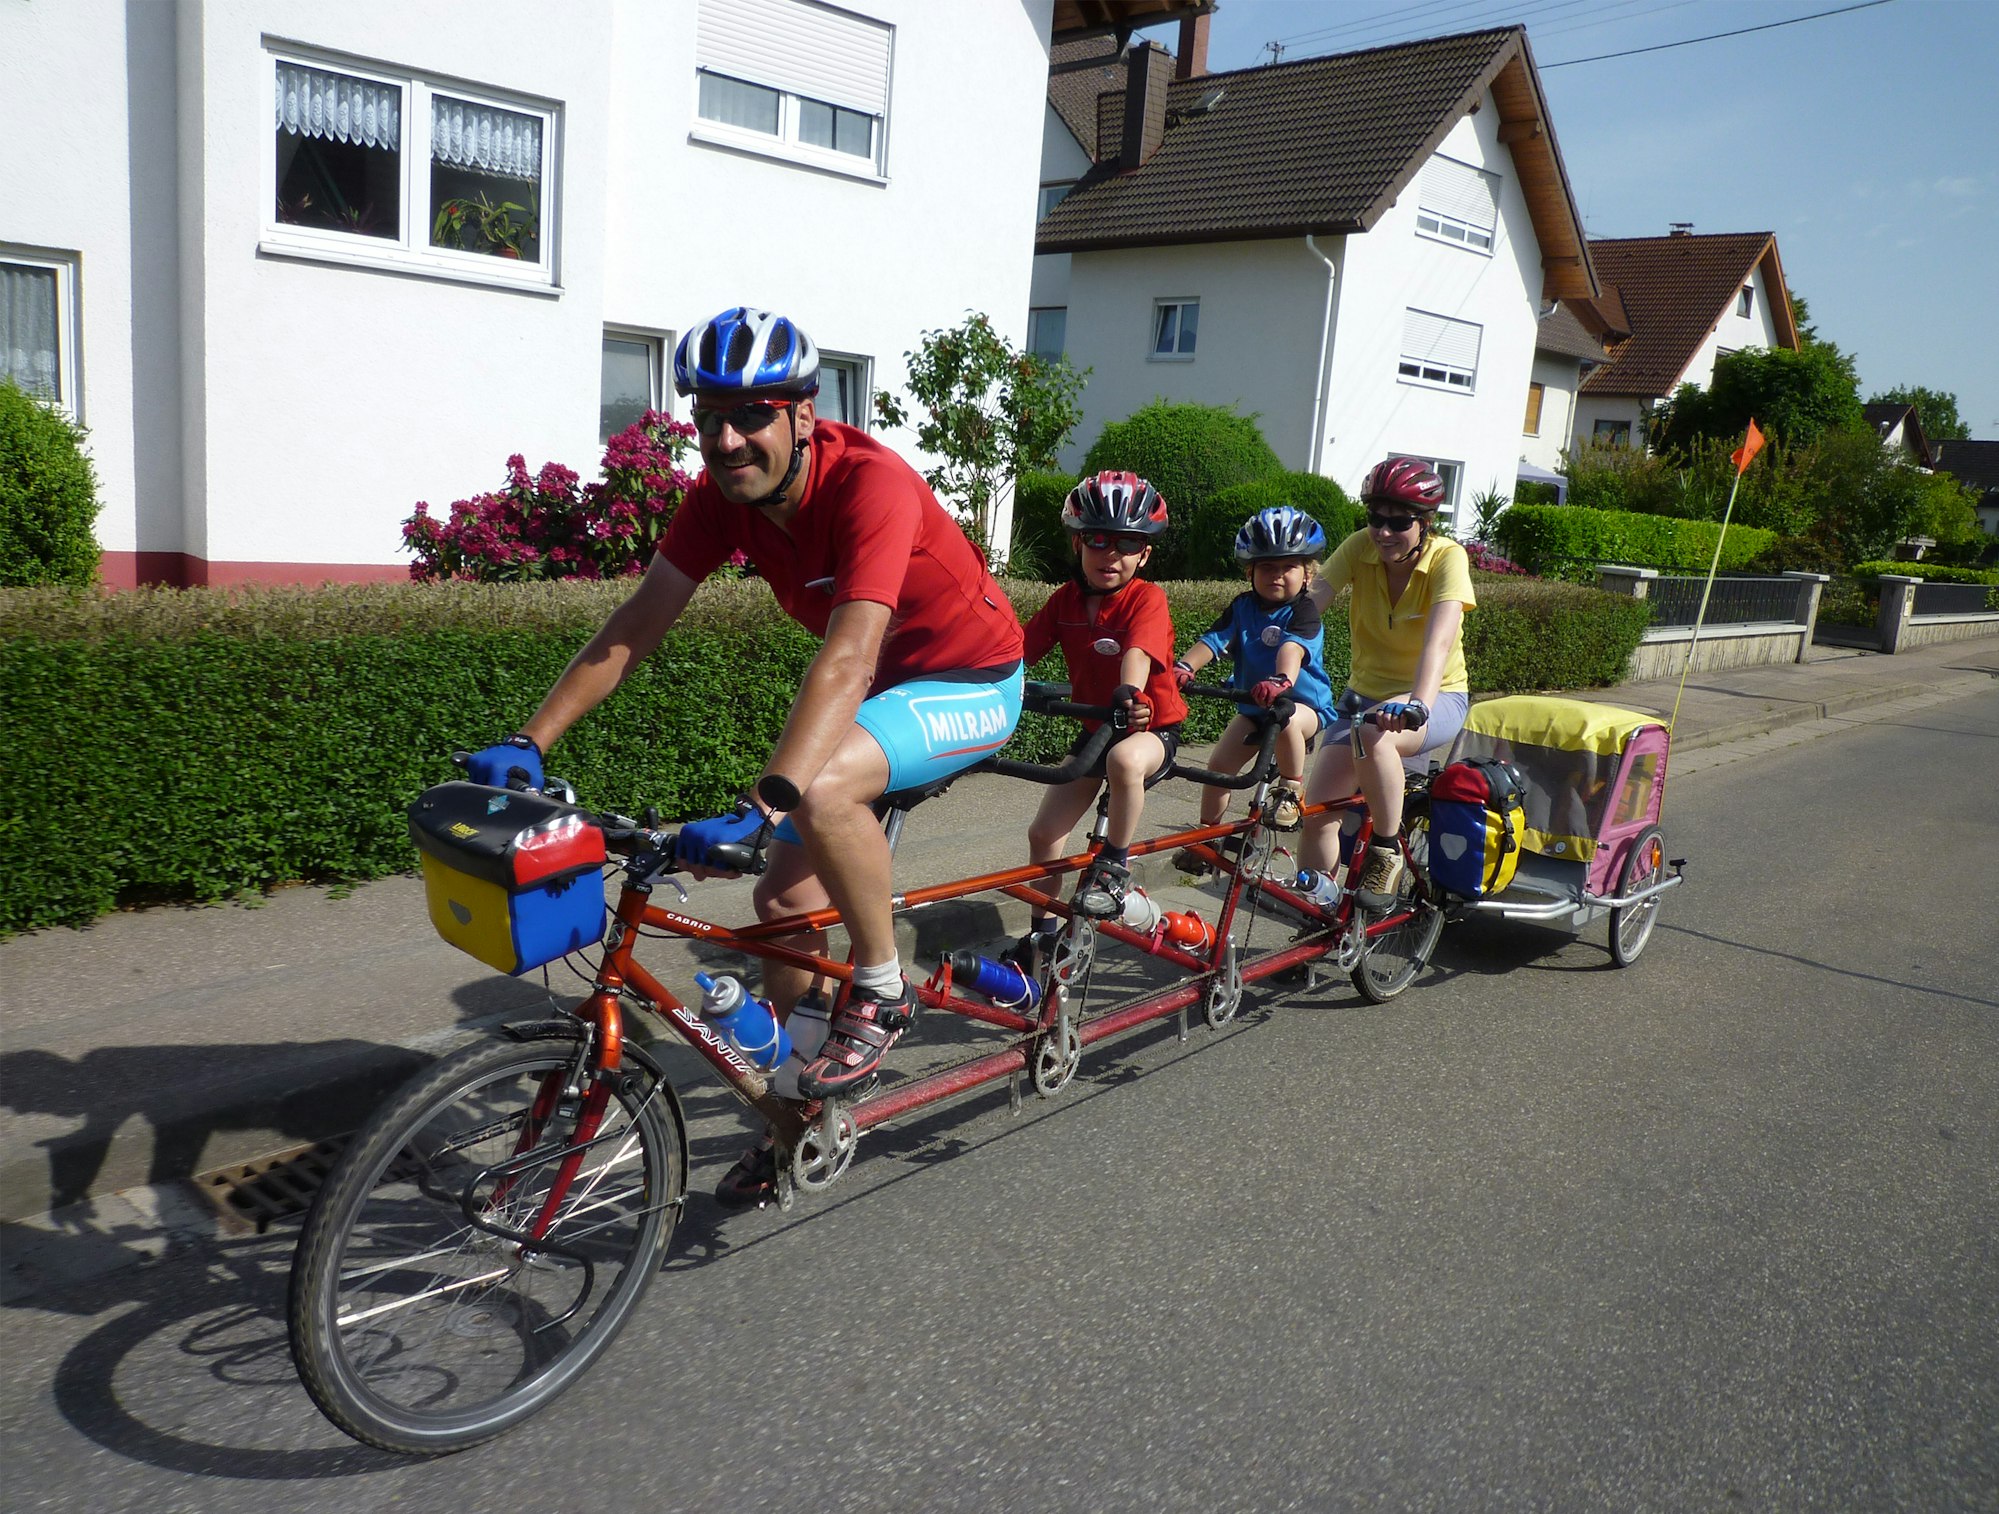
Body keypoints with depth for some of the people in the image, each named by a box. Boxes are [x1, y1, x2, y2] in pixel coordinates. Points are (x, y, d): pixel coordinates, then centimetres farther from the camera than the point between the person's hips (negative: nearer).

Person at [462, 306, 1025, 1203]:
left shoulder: (868, 483, -31)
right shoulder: (724, 494, -10)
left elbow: (847, 660, -42)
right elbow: (637, 624, -10)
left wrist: (759, 809, -51)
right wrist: (528, 742, -19)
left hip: (971, 683, -7)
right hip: (885, 685, 7)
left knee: (819, 790, -35)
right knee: (786, 899, 3)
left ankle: (881, 992, -11)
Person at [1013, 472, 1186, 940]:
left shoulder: (1147, 598, -17)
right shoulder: (1066, 600, -3)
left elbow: (1139, 652, -35)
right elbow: (1022, 650, -8)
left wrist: (1129, 693, -55)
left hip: (1150, 729, -5)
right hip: (1094, 729, 6)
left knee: (1124, 760, -41)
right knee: (1043, 832, 2)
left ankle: (1114, 865, -19)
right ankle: (1042, 932, 24)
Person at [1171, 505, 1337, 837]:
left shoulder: (1303, 610, -16)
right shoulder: (1243, 606, -2)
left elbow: (1293, 646, -36)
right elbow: (1213, 638, -15)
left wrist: (1281, 679, -57)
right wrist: (1185, 666, -35)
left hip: (1304, 704, -5)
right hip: (1252, 706, 5)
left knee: (1286, 720, -38)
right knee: (1218, 766, -2)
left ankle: (1291, 789, -16)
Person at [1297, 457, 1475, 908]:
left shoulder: (1447, 557, -19)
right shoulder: (1360, 547, -10)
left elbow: (1440, 636, -36)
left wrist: (1417, 704, -53)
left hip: (1437, 698, -4)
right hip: (1366, 694, 4)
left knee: (1375, 734, -38)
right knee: (1317, 809, -12)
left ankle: (1386, 854, -16)